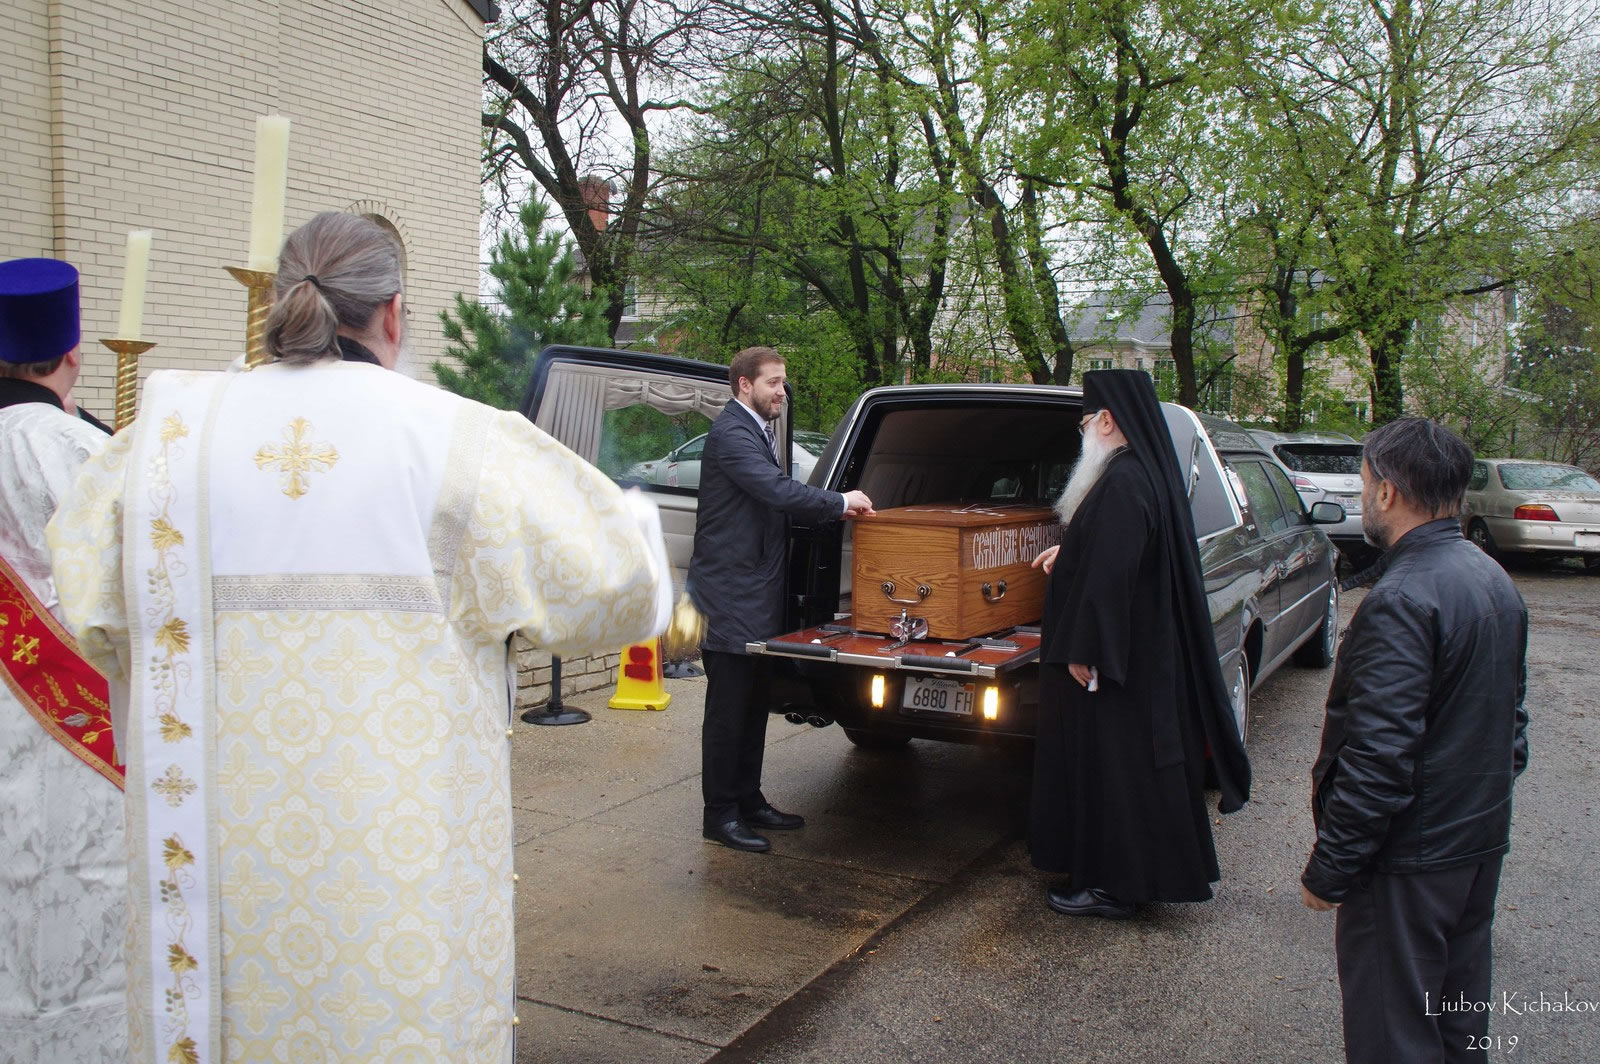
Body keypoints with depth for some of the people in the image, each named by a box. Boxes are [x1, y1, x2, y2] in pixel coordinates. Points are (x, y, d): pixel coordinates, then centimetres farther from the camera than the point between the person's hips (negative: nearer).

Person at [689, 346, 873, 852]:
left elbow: (777, 498, 14)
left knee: (754, 705, 16)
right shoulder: (731, 433, -15)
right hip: (731, 595, -10)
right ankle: (720, 814, 9)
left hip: (758, 592, 10)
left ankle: (748, 801, 26)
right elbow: (777, 490, -25)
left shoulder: (760, 431, 17)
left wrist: (833, 509, 0)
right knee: (727, 709, -1)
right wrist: (840, 503, -14)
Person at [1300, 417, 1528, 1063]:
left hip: (1410, 858, -9)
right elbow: (1509, 718, 17)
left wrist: (1327, 870, -18)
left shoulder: (1401, 602, -24)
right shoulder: (1495, 580, 6)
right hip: (1481, 839, 9)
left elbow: (1378, 758, -26)